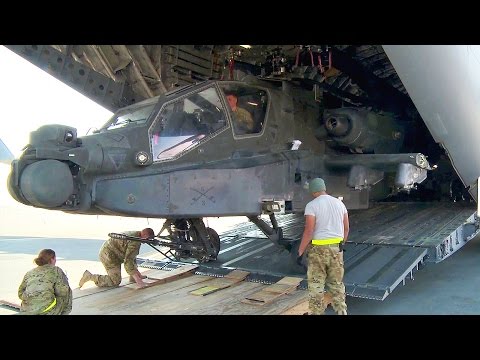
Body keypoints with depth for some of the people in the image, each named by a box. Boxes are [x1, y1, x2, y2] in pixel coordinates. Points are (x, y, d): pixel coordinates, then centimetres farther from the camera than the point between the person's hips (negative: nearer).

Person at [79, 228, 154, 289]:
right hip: (109, 254, -11)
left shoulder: (134, 234, 8)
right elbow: (128, 262, -28)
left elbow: (131, 256, 16)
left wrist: (139, 275, 16)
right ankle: (90, 276, -7)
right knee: (115, 281, -10)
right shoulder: (135, 242, -23)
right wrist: (138, 281, -28)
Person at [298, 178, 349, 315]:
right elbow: (346, 228, 9)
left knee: (316, 283, 8)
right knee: (336, 283, 16)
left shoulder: (311, 205, -12)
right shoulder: (339, 203, 5)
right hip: (336, 248, 5)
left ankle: (316, 312, 15)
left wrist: (300, 252, -10)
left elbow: (308, 231, -18)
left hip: (318, 249, -5)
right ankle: (341, 311, 19)